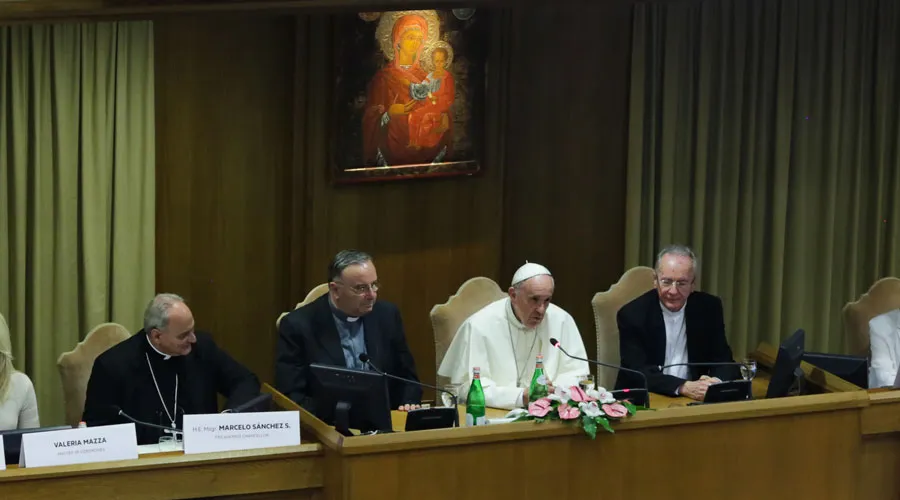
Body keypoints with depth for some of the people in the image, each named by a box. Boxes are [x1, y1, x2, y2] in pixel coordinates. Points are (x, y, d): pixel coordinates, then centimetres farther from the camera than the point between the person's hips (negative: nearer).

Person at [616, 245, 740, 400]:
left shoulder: (709, 308, 1)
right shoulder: (632, 314, -8)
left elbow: (725, 363, 1)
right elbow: (638, 372, -16)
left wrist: (716, 382, -22)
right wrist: (684, 387, -31)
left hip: (696, 400, 3)